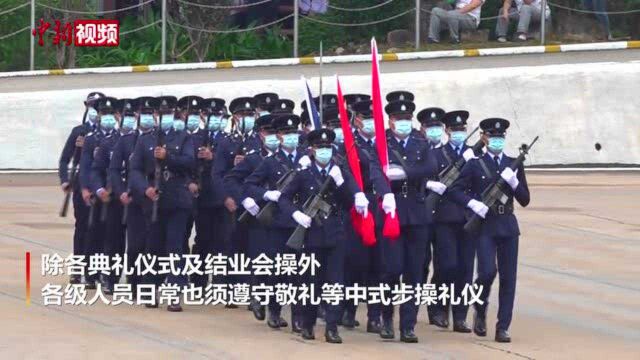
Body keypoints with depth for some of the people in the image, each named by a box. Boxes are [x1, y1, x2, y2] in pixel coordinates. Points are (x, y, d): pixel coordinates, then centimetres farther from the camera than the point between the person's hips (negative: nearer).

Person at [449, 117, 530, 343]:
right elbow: (455, 190, 0)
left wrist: (514, 182, -9)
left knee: (508, 277, -1)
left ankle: (503, 328, 4)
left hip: (508, 226, 3)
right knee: (488, 271, -16)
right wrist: (473, 203, -15)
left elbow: (525, 200, 8)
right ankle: (480, 311, 12)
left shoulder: (514, 165, 10)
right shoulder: (475, 165, 1)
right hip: (484, 225, -3)